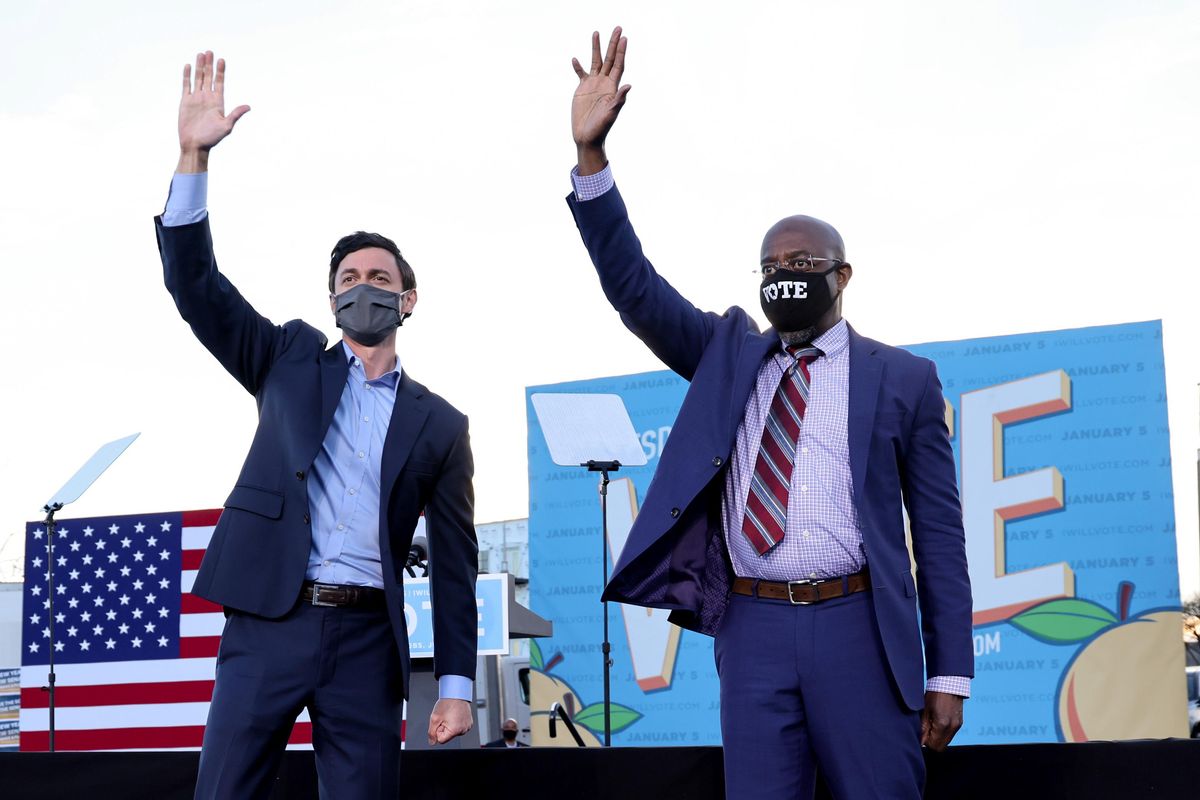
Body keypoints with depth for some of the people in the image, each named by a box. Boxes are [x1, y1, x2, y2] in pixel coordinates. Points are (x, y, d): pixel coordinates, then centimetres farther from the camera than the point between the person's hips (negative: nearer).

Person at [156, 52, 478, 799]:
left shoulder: (440, 424, 12)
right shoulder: (292, 363, 14)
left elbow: (454, 563, 9)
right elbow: (197, 286, 4)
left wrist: (456, 684, 2)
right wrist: (195, 156, -6)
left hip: (368, 639, 0)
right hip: (268, 625, 0)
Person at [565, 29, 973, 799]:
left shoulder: (904, 378, 6)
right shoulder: (729, 354, 14)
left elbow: (938, 531, 5)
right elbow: (634, 288, 3)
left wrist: (950, 674, 0)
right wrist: (592, 152, -8)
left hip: (857, 628, -2)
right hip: (753, 629, 2)